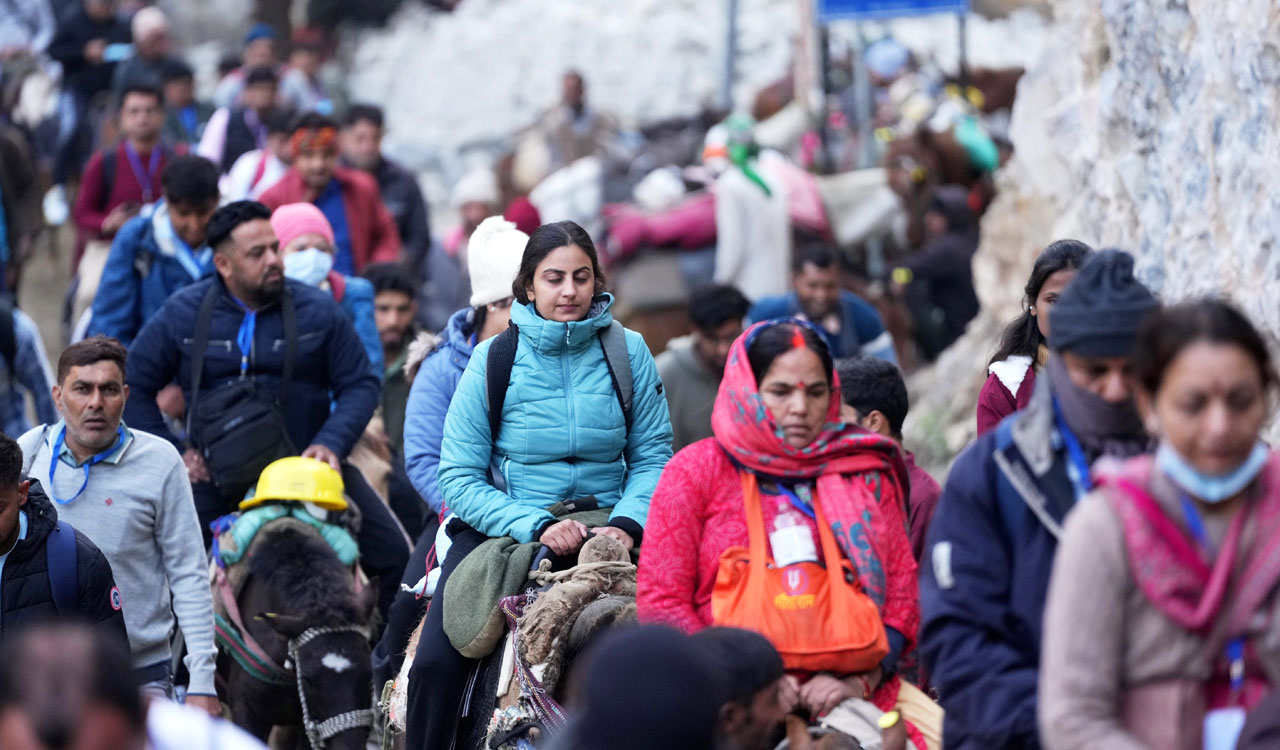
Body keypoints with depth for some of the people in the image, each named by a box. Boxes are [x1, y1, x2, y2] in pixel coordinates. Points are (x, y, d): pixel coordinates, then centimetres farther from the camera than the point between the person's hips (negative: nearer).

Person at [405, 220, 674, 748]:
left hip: (603, 527, 1)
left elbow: (653, 456, 4)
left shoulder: (628, 351, 1)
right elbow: (459, 478, -5)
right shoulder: (493, 359, -2)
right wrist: (536, 527, -18)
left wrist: (626, 524, -16)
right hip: (500, 527, -1)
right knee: (435, 665, -19)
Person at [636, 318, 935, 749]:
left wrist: (860, 681, -7)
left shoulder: (865, 473, 17)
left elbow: (903, 592, 11)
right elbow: (660, 599, 4)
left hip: (850, 693, 3)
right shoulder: (696, 472, 10)